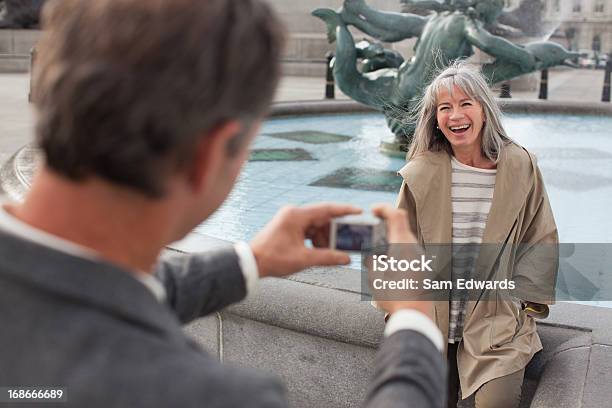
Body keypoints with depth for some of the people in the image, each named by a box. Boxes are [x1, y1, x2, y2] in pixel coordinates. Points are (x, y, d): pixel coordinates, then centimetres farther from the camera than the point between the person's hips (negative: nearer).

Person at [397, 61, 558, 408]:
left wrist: (521, 302, -1)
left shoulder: (520, 167, -3)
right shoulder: (423, 174, -4)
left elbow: (541, 240, 6)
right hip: (433, 318, 1)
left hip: (497, 319, 0)